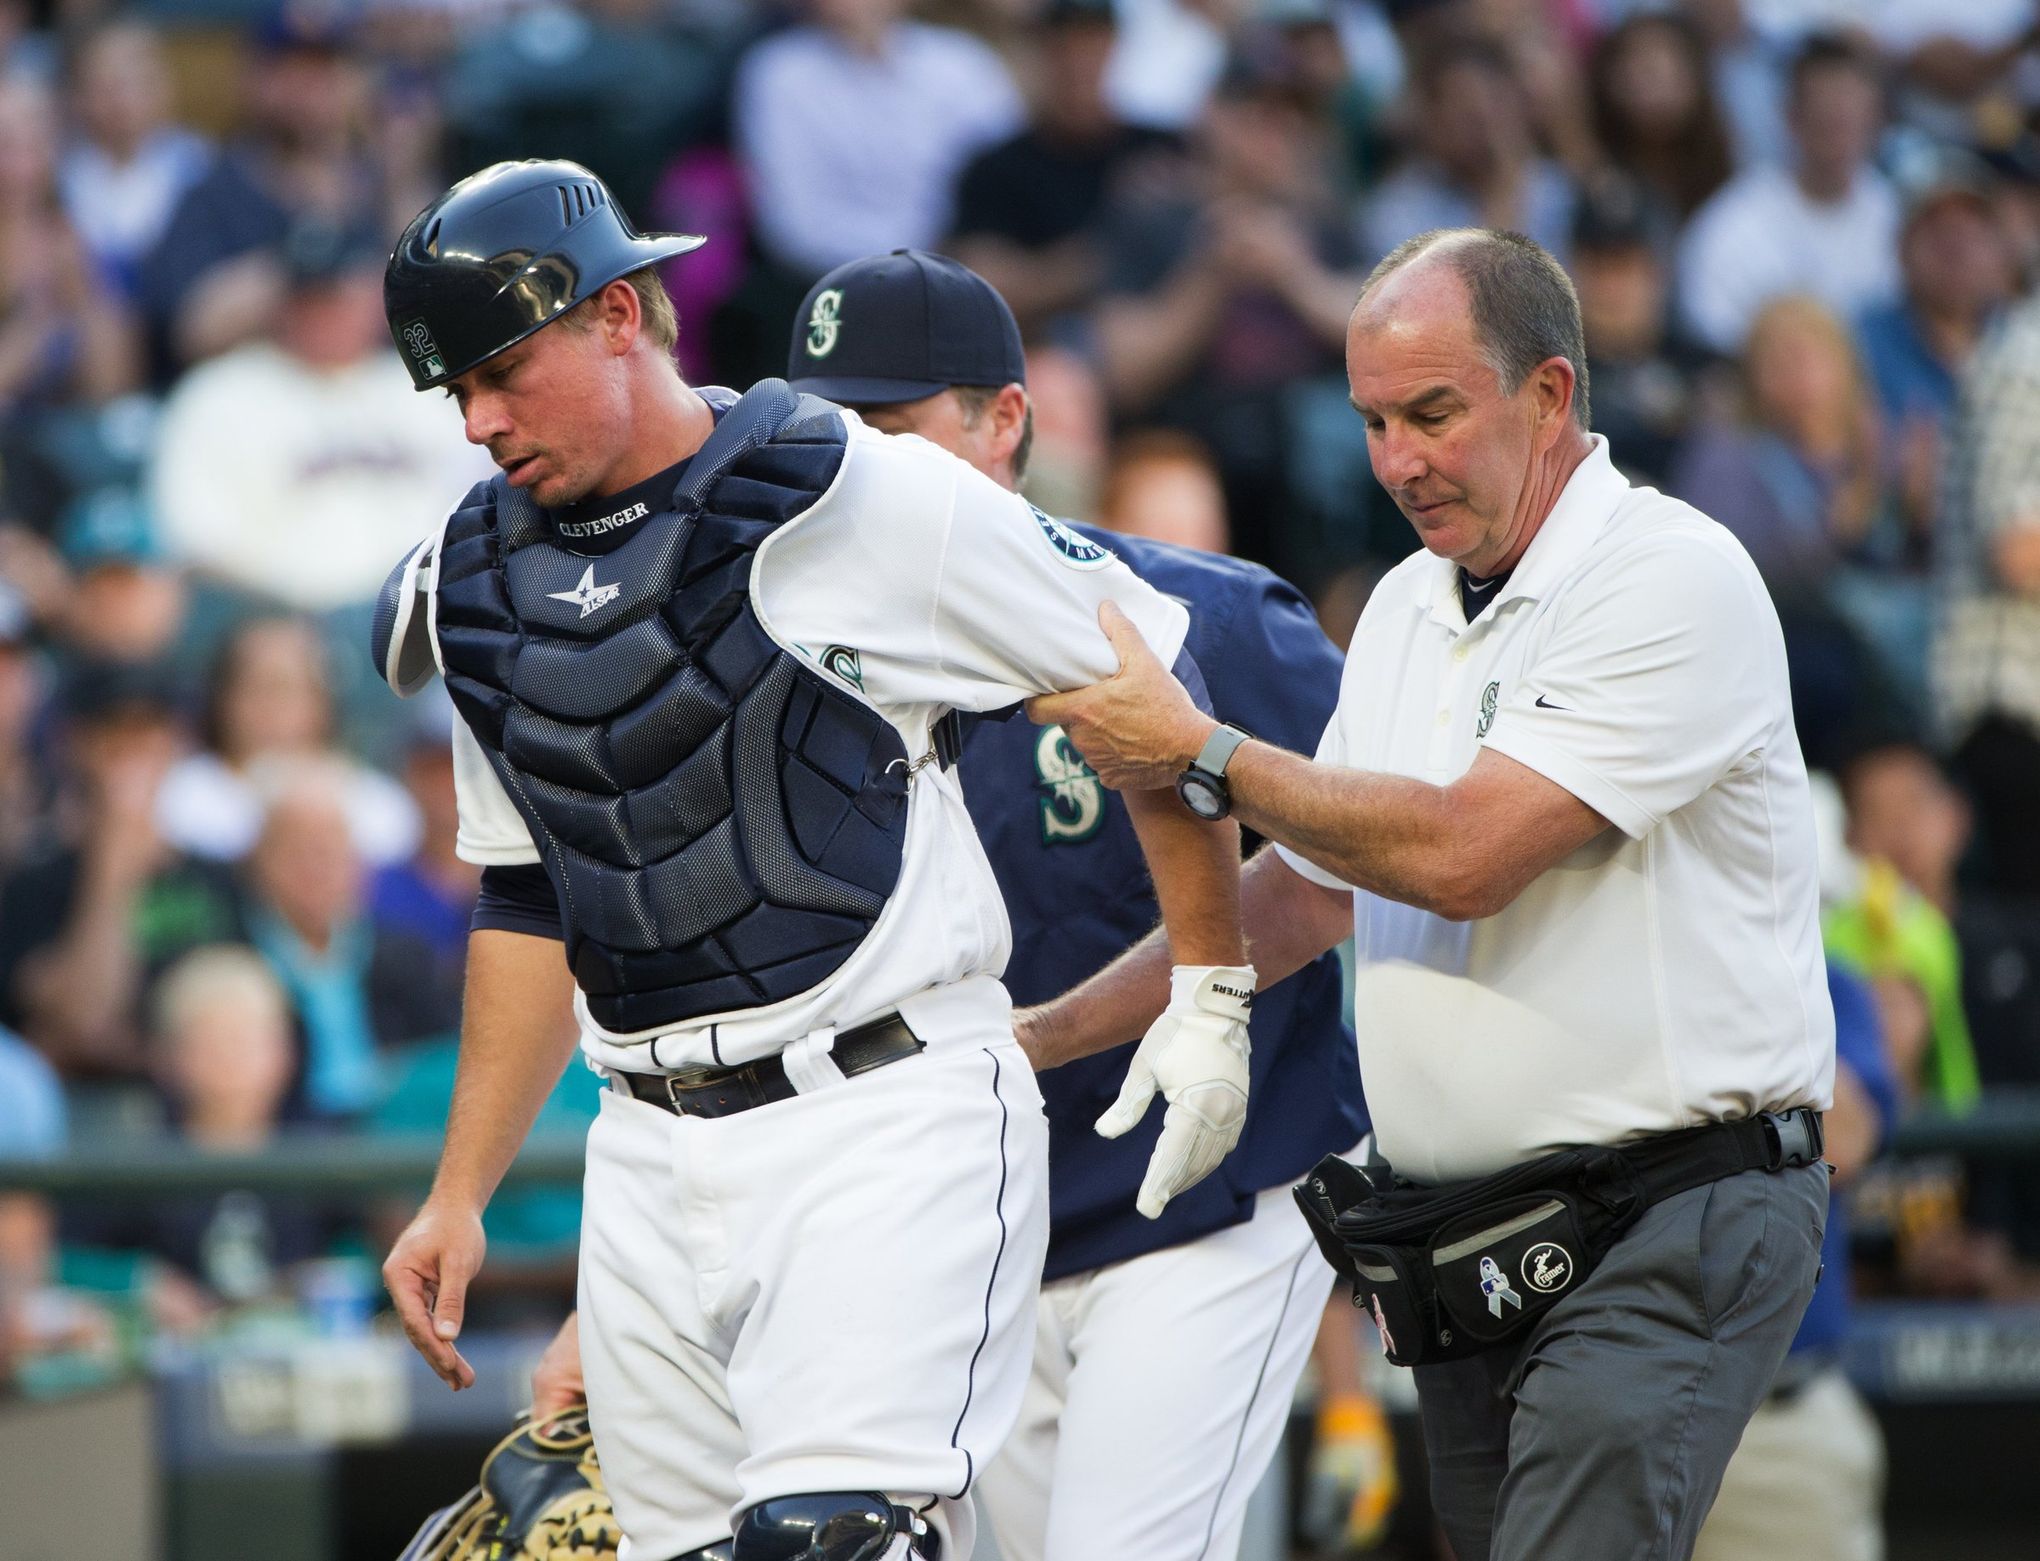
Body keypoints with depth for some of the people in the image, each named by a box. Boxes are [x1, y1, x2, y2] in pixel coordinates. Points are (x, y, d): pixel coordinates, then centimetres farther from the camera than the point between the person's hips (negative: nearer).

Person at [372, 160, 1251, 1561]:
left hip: (887, 1117, -6)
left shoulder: (865, 499, -8)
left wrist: (1214, 994, 6)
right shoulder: (479, 590, 11)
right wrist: (460, 1196, 19)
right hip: (650, 1156, 6)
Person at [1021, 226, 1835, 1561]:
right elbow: (1306, 892, 25)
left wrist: (1198, 755, -11)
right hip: (1462, 1248, 8)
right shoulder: (1407, 610, 17)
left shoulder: (1673, 578, -11)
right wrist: (1037, 1036, 19)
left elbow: (1459, 854, -19)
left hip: (1666, 1236, -8)